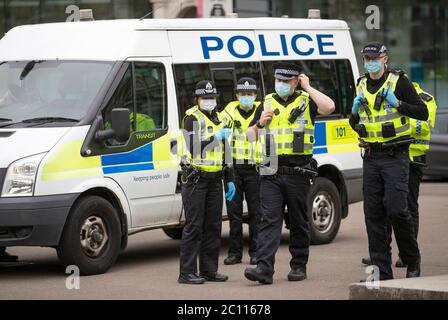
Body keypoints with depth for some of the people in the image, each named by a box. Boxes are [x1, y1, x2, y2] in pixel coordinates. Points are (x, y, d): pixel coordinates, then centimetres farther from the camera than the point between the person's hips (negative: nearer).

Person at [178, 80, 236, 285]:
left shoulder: (219, 119, 17)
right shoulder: (192, 118, -5)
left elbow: (224, 153, 23)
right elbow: (194, 148, -20)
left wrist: (230, 181, 19)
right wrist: (216, 137, -20)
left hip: (215, 180, 7)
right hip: (196, 179, -7)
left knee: (213, 226, 8)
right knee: (194, 227, -8)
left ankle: (209, 270, 14)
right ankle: (187, 273, -7)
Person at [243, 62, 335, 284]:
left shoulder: (306, 101, 4)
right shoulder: (267, 103, 14)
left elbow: (329, 107, -18)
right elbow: (251, 136, 20)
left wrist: (308, 88, -8)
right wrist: (260, 123, -1)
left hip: (298, 173, -2)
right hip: (271, 174, 2)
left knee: (298, 222, 8)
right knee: (269, 220, -7)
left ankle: (299, 266, 18)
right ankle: (264, 268, -15)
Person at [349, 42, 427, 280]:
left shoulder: (399, 81, -2)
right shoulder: (361, 86, 13)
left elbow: (422, 113, -6)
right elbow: (354, 125, 23)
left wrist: (397, 103, -17)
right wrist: (355, 112, 1)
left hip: (395, 156, -5)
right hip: (371, 157, 5)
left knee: (396, 209, -13)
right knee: (373, 214, 1)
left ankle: (412, 259, 8)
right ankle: (381, 270, 5)